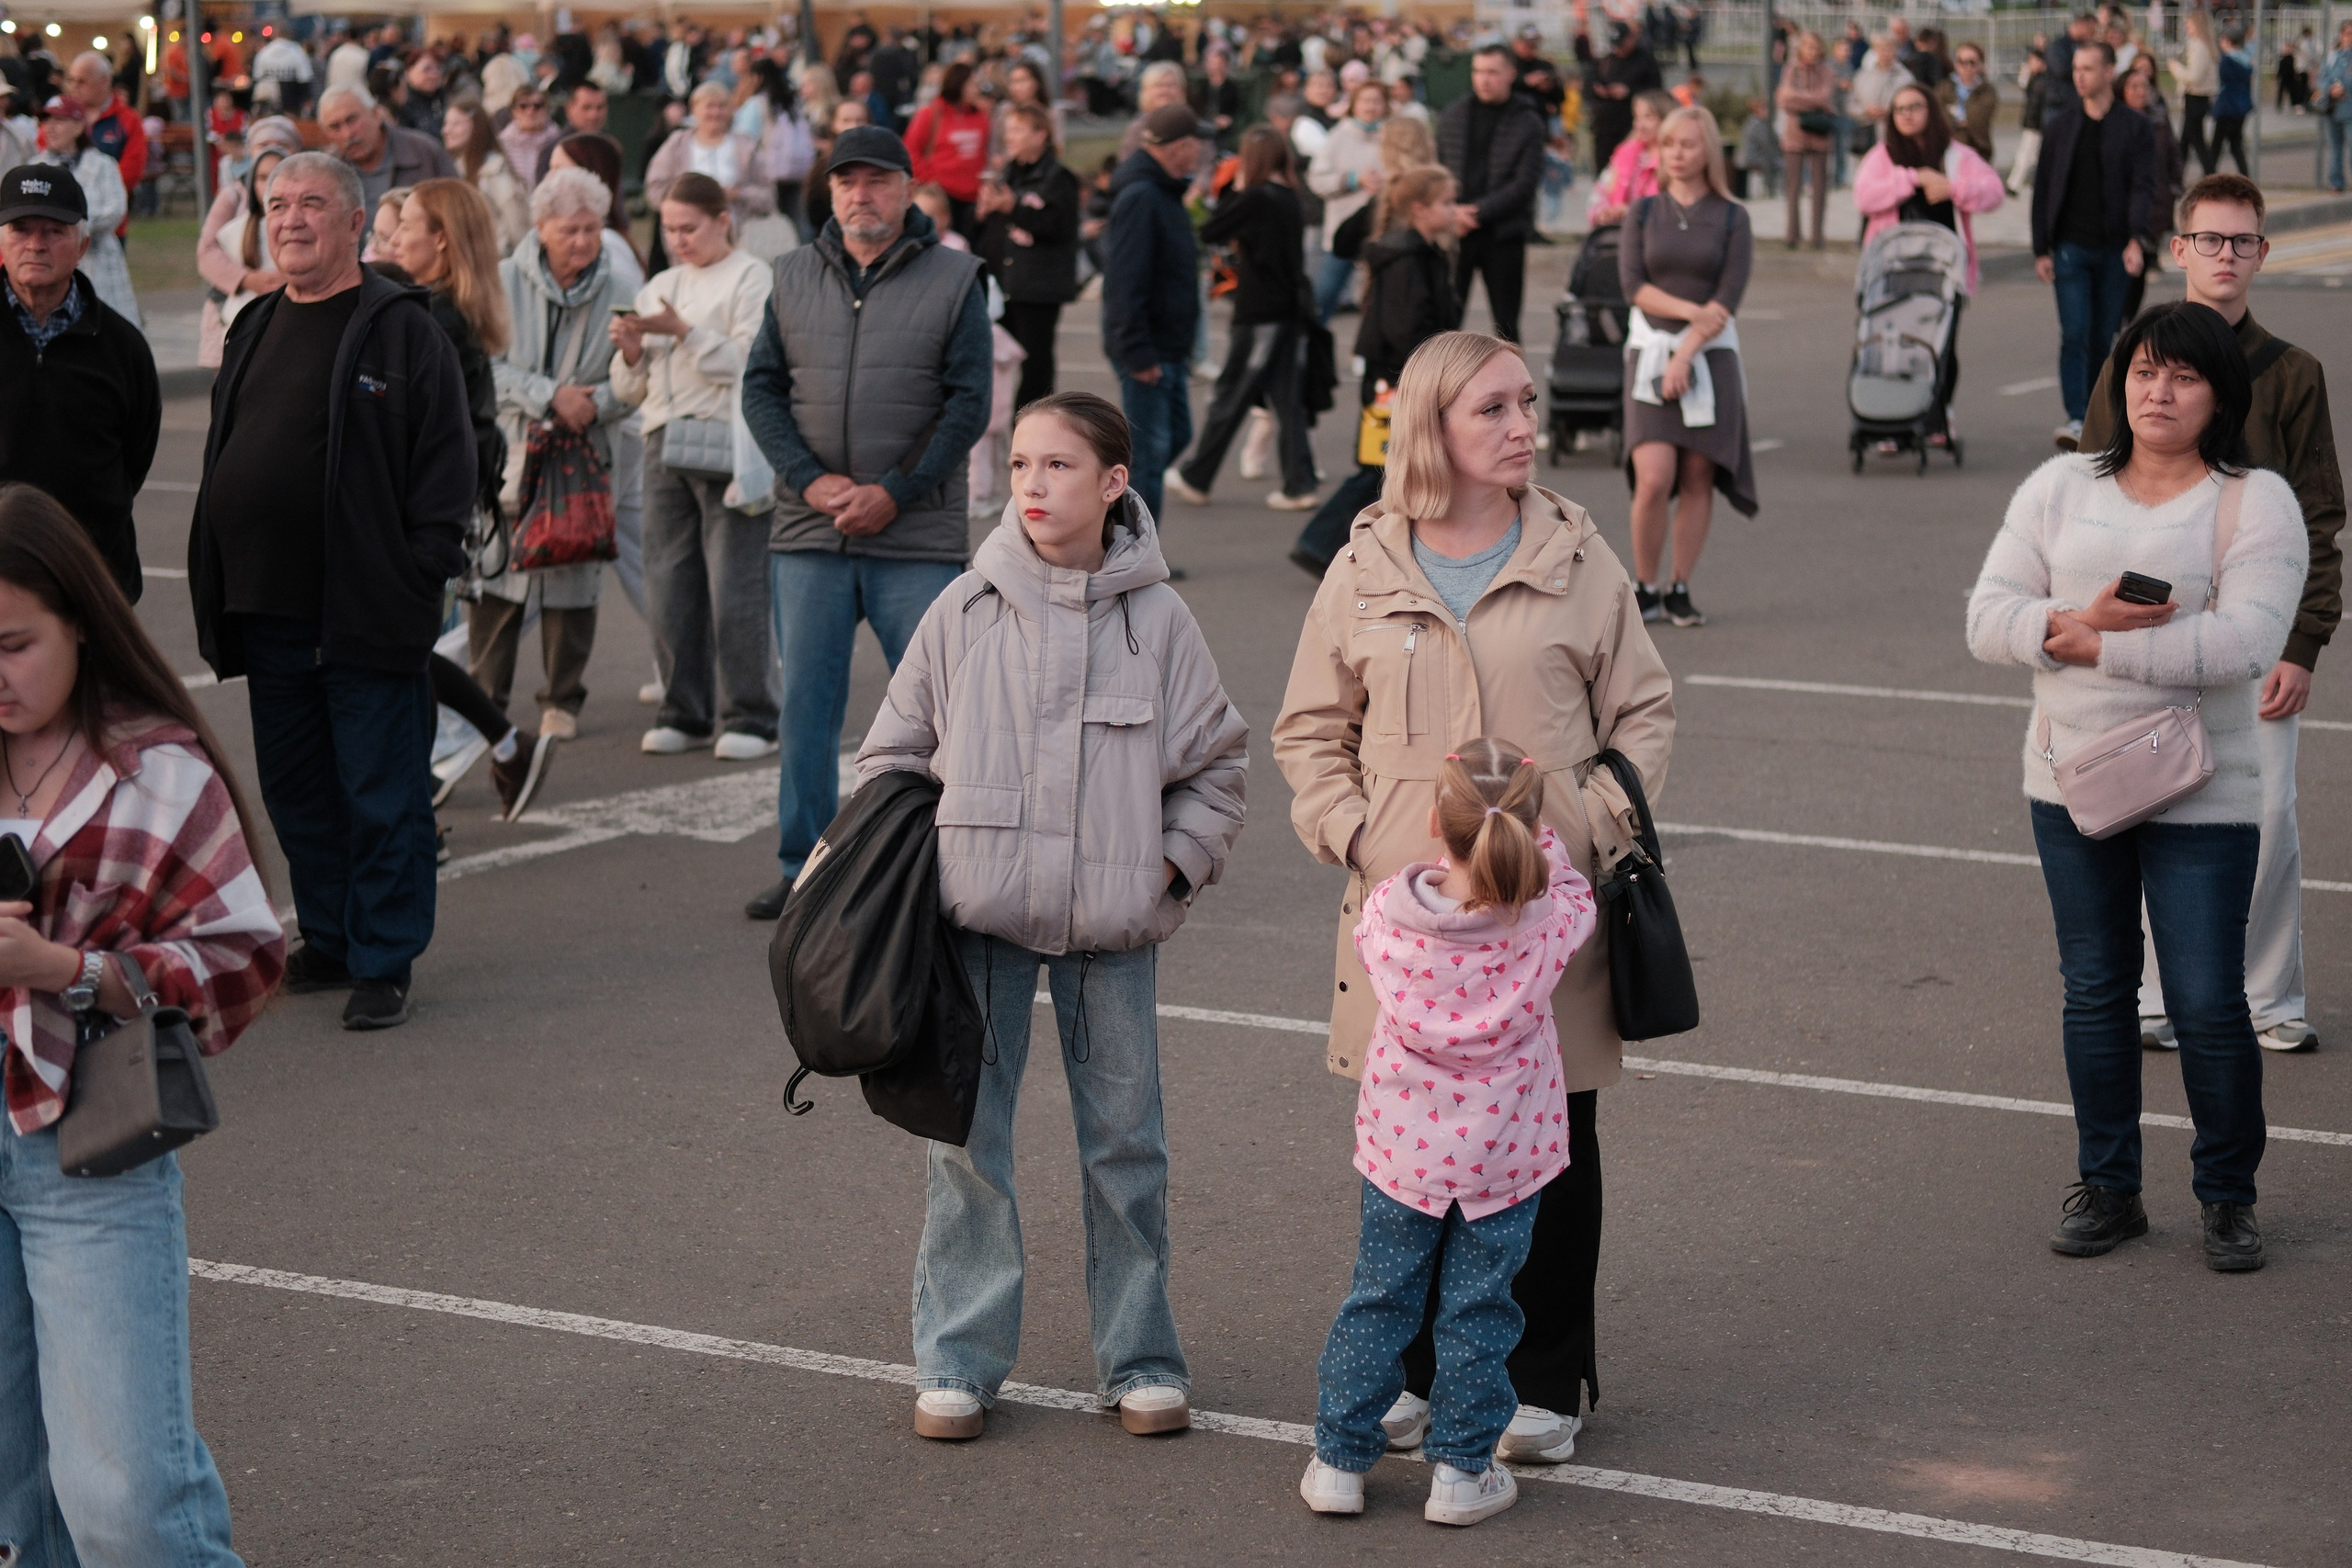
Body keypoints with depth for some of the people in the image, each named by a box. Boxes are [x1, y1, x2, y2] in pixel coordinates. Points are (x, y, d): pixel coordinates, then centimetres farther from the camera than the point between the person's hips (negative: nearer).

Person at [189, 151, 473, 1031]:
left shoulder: (401, 330, -6)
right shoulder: (254, 331, 16)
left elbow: (445, 459, -9)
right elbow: (222, 459, 21)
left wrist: (420, 576, -16)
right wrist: (213, 591, 14)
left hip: (366, 615, -7)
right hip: (269, 613, 7)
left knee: (381, 795, -1)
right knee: (295, 791, 14)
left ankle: (383, 964, 6)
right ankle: (328, 942, 27)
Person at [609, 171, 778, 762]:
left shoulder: (752, 279, 2)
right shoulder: (659, 287, 21)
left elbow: (751, 364, -12)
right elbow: (629, 390, 19)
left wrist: (683, 332, -16)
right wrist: (631, 352, -1)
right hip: (664, 442, 6)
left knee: (736, 589, -8)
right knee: (669, 586, 4)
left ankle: (750, 717, -2)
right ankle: (684, 713, 12)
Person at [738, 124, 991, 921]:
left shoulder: (953, 279, 0)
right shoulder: (794, 277, 9)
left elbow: (969, 403, -4)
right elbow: (760, 389, 6)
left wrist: (894, 493, -12)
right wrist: (811, 480, -9)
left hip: (919, 536, -3)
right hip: (808, 534, 3)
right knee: (805, 703, 7)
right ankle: (803, 866, 17)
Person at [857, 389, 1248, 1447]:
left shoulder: (1156, 619, -2)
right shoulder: (966, 609, -1)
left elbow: (1217, 763, 8)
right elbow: (895, 750, 8)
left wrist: (1174, 863, -3)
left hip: (1113, 923, 0)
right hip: (978, 914, 0)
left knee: (1126, 1137, 7)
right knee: (966, 1133, 4)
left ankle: (1138, 1359, 19)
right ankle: (958, 1359, 13)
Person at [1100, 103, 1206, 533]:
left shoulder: (1163, 193, 13)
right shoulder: (1140, 197, -20)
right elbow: (1125, 280, -24)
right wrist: (1138, 353, -25)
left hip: (1167, 348, 10)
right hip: (1149, 351, -10)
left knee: (1175, 435, 17)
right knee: (1149, 450, -4)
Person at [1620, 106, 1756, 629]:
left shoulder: (1732, 219, 4)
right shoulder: (1644, 213, 8)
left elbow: (1728, 298, -5)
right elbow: (1633, 284, -3)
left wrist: (1685, 356, -14)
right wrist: (1691, 310, -15)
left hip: (1711, 354, 0)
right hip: (1650, 350, 0)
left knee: (1698, 479, -1)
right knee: (1654, 479, -12)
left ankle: (1680, 588, 8)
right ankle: (1645, 586, 1)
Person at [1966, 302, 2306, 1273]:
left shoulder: (2255, 503, -5)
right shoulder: (2060, 488, 7)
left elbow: (2246, 641, -19)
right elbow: (1989, 616, 1)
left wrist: (2098, 645, -18)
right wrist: (2077, 620, -19)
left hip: (2201, 794, -4)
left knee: (2208, 1005, -2)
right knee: (2094, 993, 12)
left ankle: (2228, 1195, 17)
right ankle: (2107, 1188, 25)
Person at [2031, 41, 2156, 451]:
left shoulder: (2133, 128, 2)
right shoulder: (2059, 127, 8)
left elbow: (2143, 186, -5)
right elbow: (2042, 190, 9)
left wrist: (2134, 238, -20)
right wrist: (2041, 250, 2)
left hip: (2115, 249, 0)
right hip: (2071, 247, 0)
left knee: (2103, 339, 6)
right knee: (2075, 335, -11)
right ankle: (2076, 420, -15)